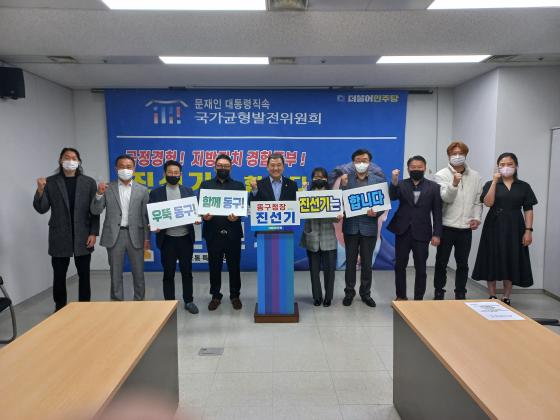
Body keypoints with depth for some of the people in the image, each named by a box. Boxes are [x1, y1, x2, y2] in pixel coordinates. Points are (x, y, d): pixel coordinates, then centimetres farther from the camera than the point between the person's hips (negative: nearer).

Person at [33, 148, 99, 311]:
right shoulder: (50, 182, 2)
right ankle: (60, 309, 22)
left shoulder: (89, 182, 2)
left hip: (83, 237, 0)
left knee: (84, 275, 8)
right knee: (59, 276, 7)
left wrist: (93, 233, -6)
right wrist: (40, 191, -19)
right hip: (59, 237, 0)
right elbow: (42, 209, -2)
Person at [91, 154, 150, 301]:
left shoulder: (142, 190, 5)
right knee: (115, 273, 8)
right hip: (114, 235, 0)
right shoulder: (107, 188, 4)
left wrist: (147, 238, -1)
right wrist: (99, 194, -17)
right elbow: (95, 211, 0)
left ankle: (139, 301, 21)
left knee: (138, 273, 7)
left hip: (135, 235, 0)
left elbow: (146, 216, 4)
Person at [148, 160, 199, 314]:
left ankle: (188, 301, 24)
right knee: (168, 273, 7)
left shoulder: (188, 191, 7)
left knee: (187, 271, 10)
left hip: (185, 238, 1)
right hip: (167, 239, -1)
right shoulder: (156, 193, 2)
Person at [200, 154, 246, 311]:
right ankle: (215, 296, 23)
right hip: (213, 232, 1)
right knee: (214, 266, 8)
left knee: (234, 265, 7)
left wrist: (237, 216, -20)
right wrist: (204, 216, -18)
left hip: (233, 232, 0)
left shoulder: (238, 185, 9)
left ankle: (235, 295, 22)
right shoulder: (206, 185, 10)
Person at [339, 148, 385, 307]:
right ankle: (349, 292, 22)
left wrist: (376, 213, -18)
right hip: (351, 226, 0)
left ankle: (366, 293, 25)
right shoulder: (346, 179, 2)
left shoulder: (379, 180, 2)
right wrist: (344, 185, -18)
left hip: (369, 226, 0)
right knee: (350, 262, 9)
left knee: (367, 263, 10)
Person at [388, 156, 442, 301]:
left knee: (420, 268, 6)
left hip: (421, 233, -1)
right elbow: (392, 197, -15)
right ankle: (401, 296, 23)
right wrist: (394, 182, -31)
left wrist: (436, 234, -5)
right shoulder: (401, 185, 3)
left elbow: (437, 212, 0)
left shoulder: (433, 187, 2)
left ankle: (418, 298, 19)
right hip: (403, 231, 1)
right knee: (400, 266, 9)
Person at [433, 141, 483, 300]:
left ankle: (460, 294, 25)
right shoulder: (442, 175, -4)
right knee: (441, 262, 7)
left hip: (466, 227, 3)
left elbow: (478, 200, 11)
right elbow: (446, 198, -15)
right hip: (446, 226, -3)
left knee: (463, 263, 12)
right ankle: (438, 293, 21)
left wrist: (477, 217, -1)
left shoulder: (475, 176, 7)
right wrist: (454, 183, -30)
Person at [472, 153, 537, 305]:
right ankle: (492, 297, 14)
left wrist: (528, 230, -5)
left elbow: (528, 210, 3)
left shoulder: (524, 186, 6)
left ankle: (506, 298, 17)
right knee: (493, 262, 3)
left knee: (512, 263, 5)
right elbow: (488, 203, -13)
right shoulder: (490, 184, 3)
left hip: (514, 228, 1)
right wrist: (495, 181, -15)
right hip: (494, 227, -1)